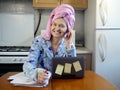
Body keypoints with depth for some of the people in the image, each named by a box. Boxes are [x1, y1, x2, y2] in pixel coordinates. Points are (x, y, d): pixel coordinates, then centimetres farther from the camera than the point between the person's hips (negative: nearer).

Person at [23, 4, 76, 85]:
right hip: (41, 82, 0)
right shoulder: (39, 41, -6)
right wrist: (36, 73, -37)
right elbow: (28, 64, -16)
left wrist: (68, 45, -14)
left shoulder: (70, 45, 1)